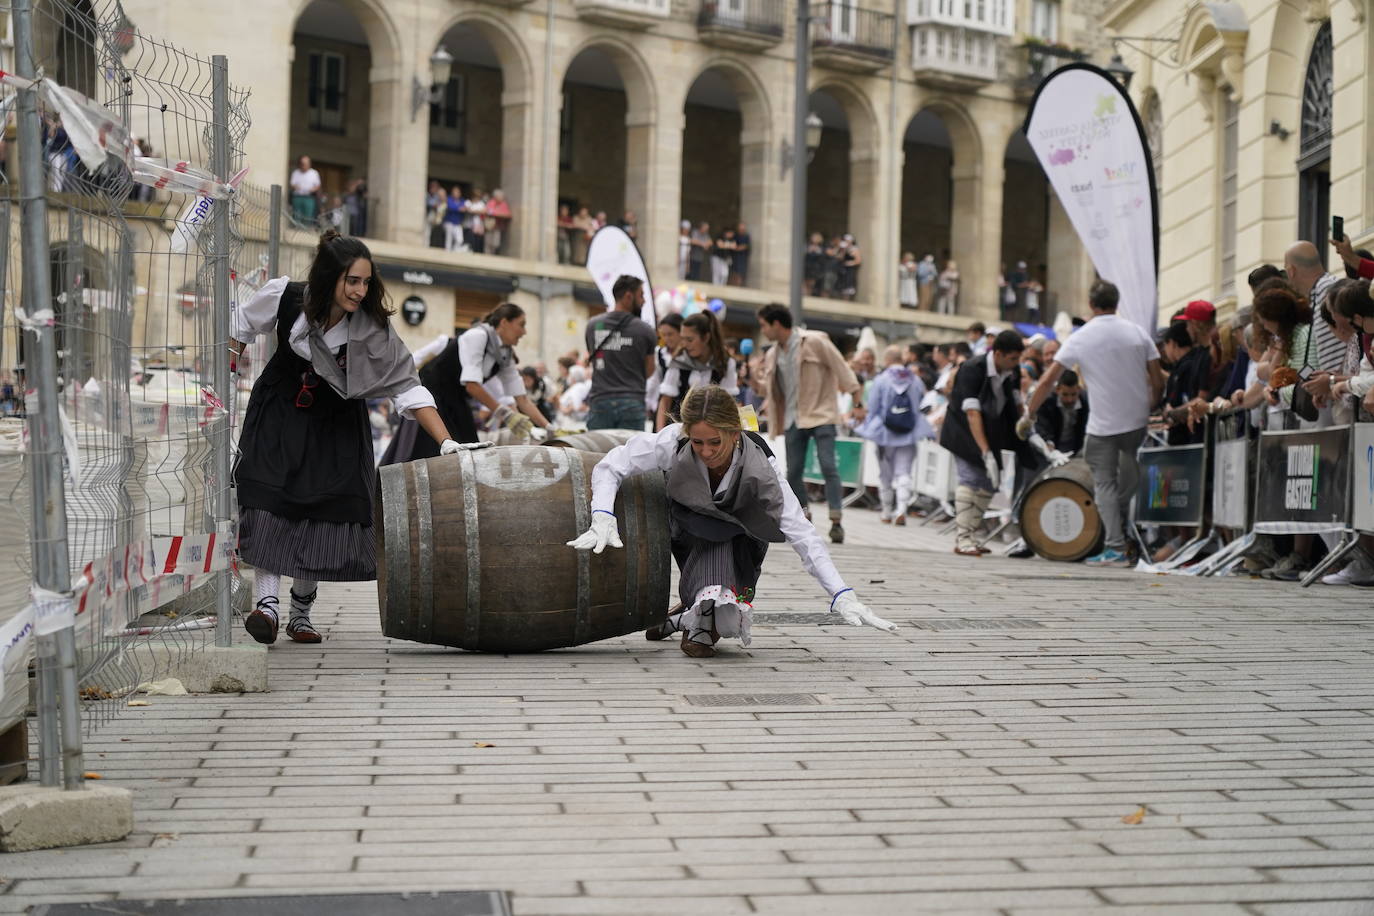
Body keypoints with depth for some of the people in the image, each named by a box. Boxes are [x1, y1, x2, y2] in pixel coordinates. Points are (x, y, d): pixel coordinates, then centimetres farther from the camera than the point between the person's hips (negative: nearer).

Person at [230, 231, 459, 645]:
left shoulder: (374, 330, -21)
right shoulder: (284, 297, -20)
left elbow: (408, 389, -19)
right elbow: (242, 328, 1)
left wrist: (447, 443, -28)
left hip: (336, 424, 0)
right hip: (279, 412, 0)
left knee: (326, 510, -4)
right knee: (267, 498, -18)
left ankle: (301, 611, 12)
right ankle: (266, 602, -23)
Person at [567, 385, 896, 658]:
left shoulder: (759, 469, -29)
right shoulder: (673, 443, -28)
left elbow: (802, 534, -30)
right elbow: (609, 468, -18)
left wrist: (843, 596, -37)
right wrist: (602, 519, -37)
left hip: (736, 545, -2)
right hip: (688, 537, 2)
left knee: (727, 620, -27)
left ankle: (693, 617, 3)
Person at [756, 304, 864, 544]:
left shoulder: (814, 342, -10)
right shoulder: (773, 355, 10)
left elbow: (842, 369, -8)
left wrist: (857, 403, -9)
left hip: (821, 414, -6)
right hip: (793, 418, 6)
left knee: (828, 466, -13)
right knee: (793, 472, 5)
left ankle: (836, 522, -13)